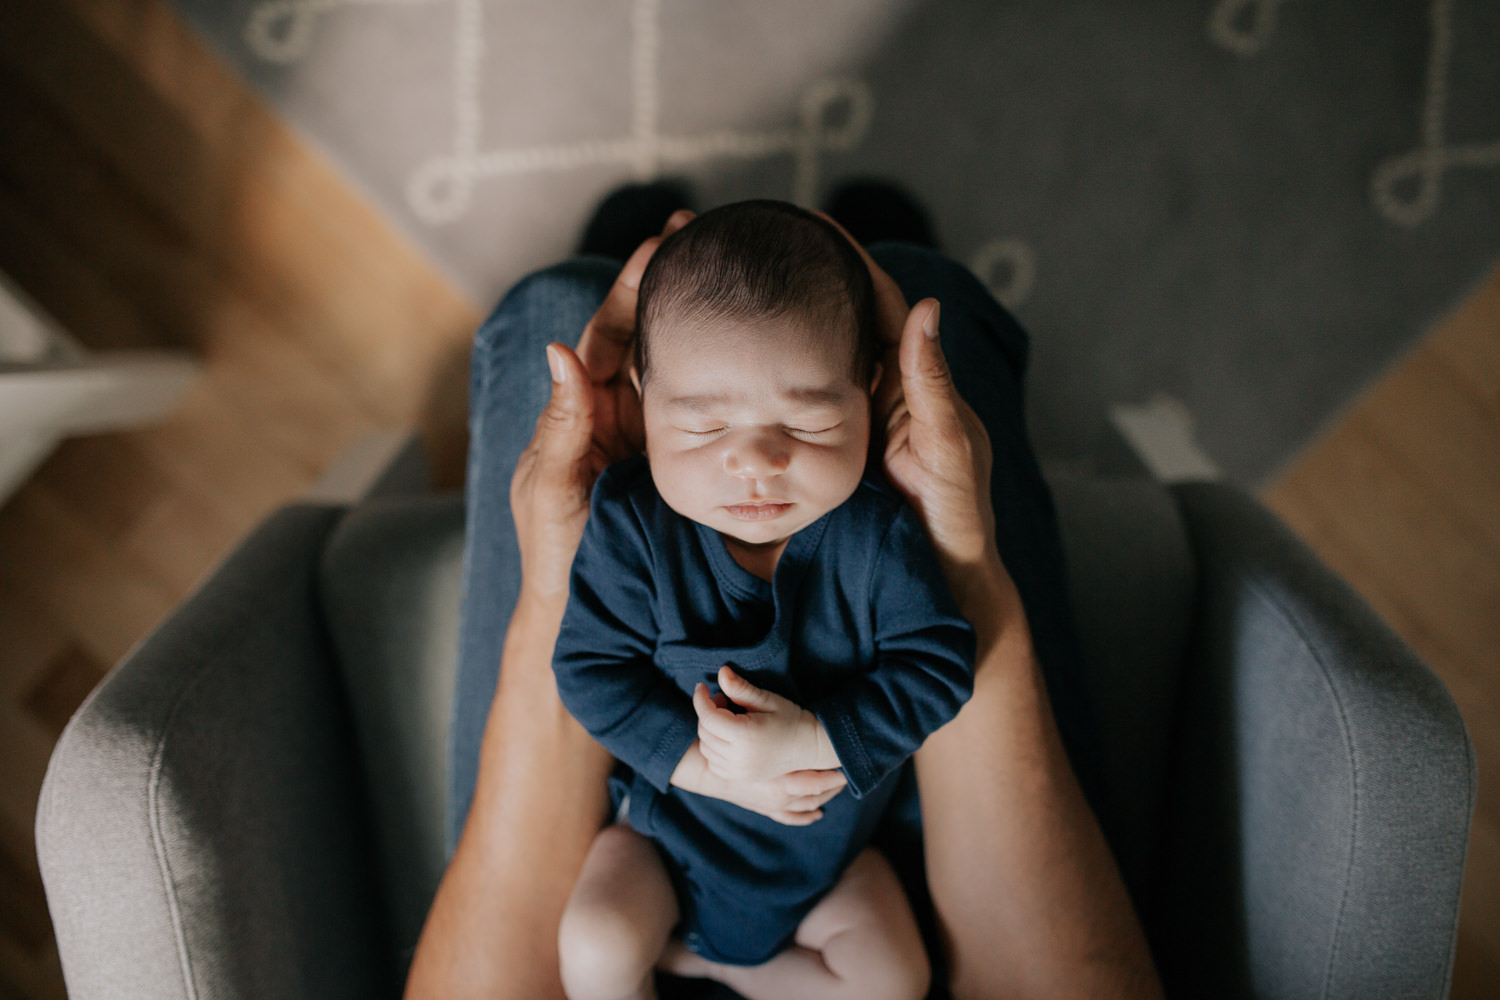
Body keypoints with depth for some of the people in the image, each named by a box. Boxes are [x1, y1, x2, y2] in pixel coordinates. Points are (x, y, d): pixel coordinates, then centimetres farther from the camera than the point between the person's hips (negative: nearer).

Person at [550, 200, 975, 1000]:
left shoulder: (878, 534, -22)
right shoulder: (629, 523, -22)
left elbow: (938, 666, -20)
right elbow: (591, 669, -19)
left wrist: (812, 740, -31)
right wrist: (702, 757, -28)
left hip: (828, 837, 2)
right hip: (672, 817, -1)